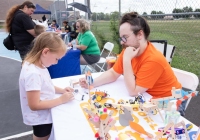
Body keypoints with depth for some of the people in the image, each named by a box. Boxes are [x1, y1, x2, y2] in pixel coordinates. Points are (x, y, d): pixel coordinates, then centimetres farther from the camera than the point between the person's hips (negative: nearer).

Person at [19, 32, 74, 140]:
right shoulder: (33, 73, -33)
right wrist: (61, 100, -25)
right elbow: (34, 105, -30)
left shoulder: (38, 65, -5)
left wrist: (61, 90, -3)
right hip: (40, 119, -8)